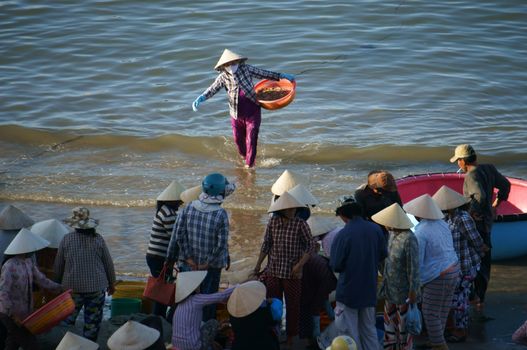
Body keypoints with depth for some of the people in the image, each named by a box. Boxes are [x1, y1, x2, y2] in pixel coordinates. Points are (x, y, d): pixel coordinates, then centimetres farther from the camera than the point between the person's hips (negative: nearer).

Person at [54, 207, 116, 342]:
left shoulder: (67, 239, -6)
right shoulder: (98, 239, -4)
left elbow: (58, 265, 2)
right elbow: (109, 264, 2)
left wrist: (58, 282, 19)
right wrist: (111, 283, 16)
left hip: (72, 287, 0)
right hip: (97, 287, 0)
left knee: (67, 320, 14)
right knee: (92, 322, 9)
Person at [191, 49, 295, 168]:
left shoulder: (247, 69, -9)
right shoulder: (223, 77, -9)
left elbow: (264, 74, 1)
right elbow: (212, 90, -15)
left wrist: (281, 76, 7)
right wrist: (200, 99, -32)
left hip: (253, 113, -2)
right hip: (237, 115, 2)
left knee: (251, 139, -5)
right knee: (238, 139, 17)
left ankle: (249, 164, 6)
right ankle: (243, 156, 46)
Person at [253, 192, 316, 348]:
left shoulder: (301, 224, -10)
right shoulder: (273, 222, -1)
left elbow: (311, 246, -8)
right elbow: (266, 244, 8)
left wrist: (299, 265, -16)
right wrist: (258, 264, 9)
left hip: (292, 274, -3)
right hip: (273, 272, 3)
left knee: (293, 306, 6)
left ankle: (291, 337, 19)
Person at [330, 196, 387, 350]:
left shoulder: (342, 235, -21)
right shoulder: (375, 229, -6)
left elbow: (336, 265, -16)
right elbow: (383, 255, 7)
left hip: (348, 290, -5)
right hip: (369, 290, 5)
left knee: (349, 332, 6)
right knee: (369, 329, 18)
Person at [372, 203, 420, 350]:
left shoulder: (409, 239, -25)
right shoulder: (392, 234, 1)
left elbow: (413, 267, -22)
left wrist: (413, 291, -18)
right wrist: (385, 283, 20)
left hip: (403, 291, -8)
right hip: (390, 288, 8)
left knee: (404, 324, 7)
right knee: (389, 319, 19)